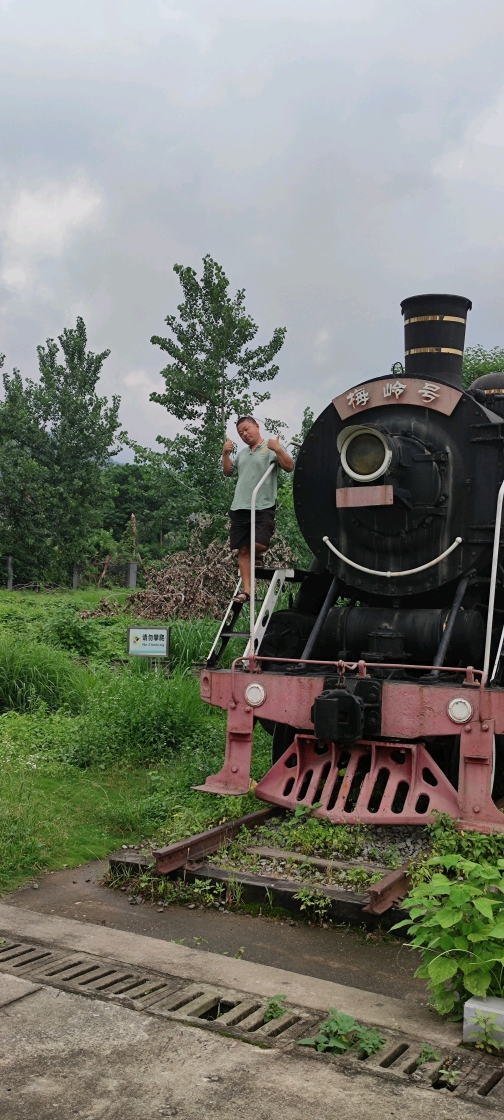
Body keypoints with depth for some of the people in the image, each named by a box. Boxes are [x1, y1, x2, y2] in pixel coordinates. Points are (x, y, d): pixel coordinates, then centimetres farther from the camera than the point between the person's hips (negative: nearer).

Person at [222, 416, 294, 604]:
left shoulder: (272, 448, 1)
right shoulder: (242, 453, 20)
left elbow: (289, 467, -8)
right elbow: (228, 471, 24)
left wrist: (278, 450, -21)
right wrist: (225, 454, 10)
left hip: (263, 507, -6)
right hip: (239, 507, 6)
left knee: (260, 545, -18)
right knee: (243, 550, 0)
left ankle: (257, 558, 18)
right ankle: (246, 590, 1)